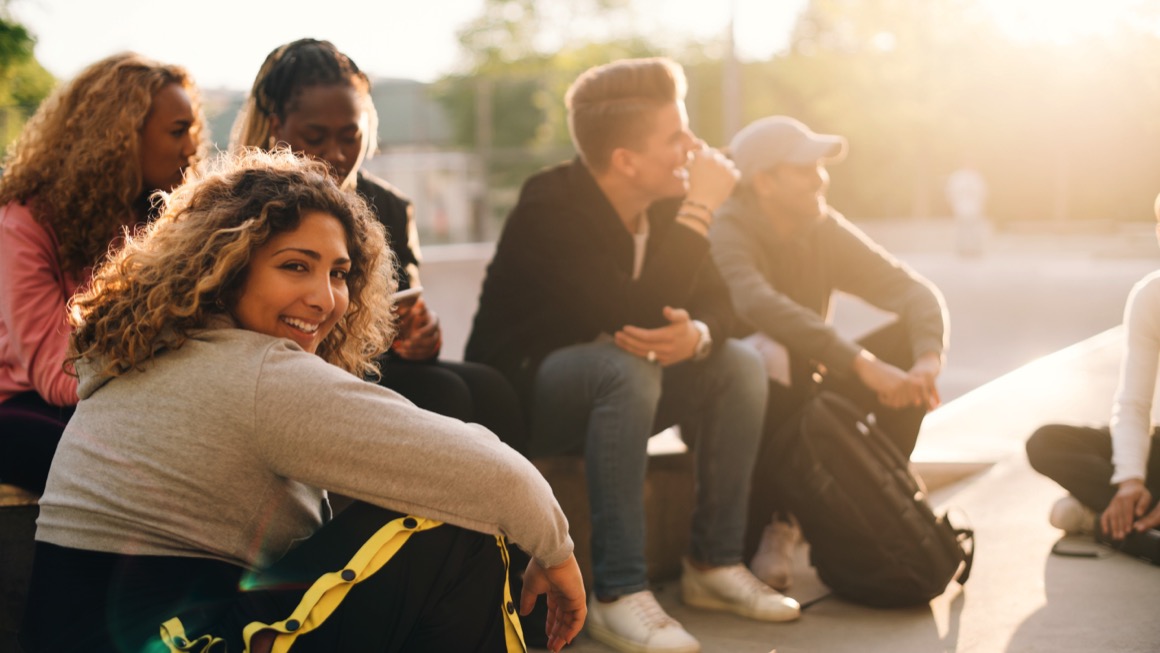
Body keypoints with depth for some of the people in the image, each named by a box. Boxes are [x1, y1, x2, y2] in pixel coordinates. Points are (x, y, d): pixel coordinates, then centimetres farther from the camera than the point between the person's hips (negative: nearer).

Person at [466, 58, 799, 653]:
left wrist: (696, 335, -25)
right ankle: (618, 596, -34)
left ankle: (714, 565, -5)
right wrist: (698, 210, -29)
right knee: (625, 369, -36)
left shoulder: (663, 203, -1)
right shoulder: (551, 209, -25)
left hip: (603, 385, 8)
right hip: (519, 396, -7)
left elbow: (715, 301, 0)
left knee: (739, 365, -8)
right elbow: (638, 319, -34)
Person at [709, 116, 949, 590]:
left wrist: (928, 359, -27)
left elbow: (914, 290, -6)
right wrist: (862, 364, -44)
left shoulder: (823, 229, 1)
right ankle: (764, 532, -23)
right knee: (772, 356, -38)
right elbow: (761, 306, -39)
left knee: (910, 339, -10)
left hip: (801, 401, 6)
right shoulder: (729, 231, -18)